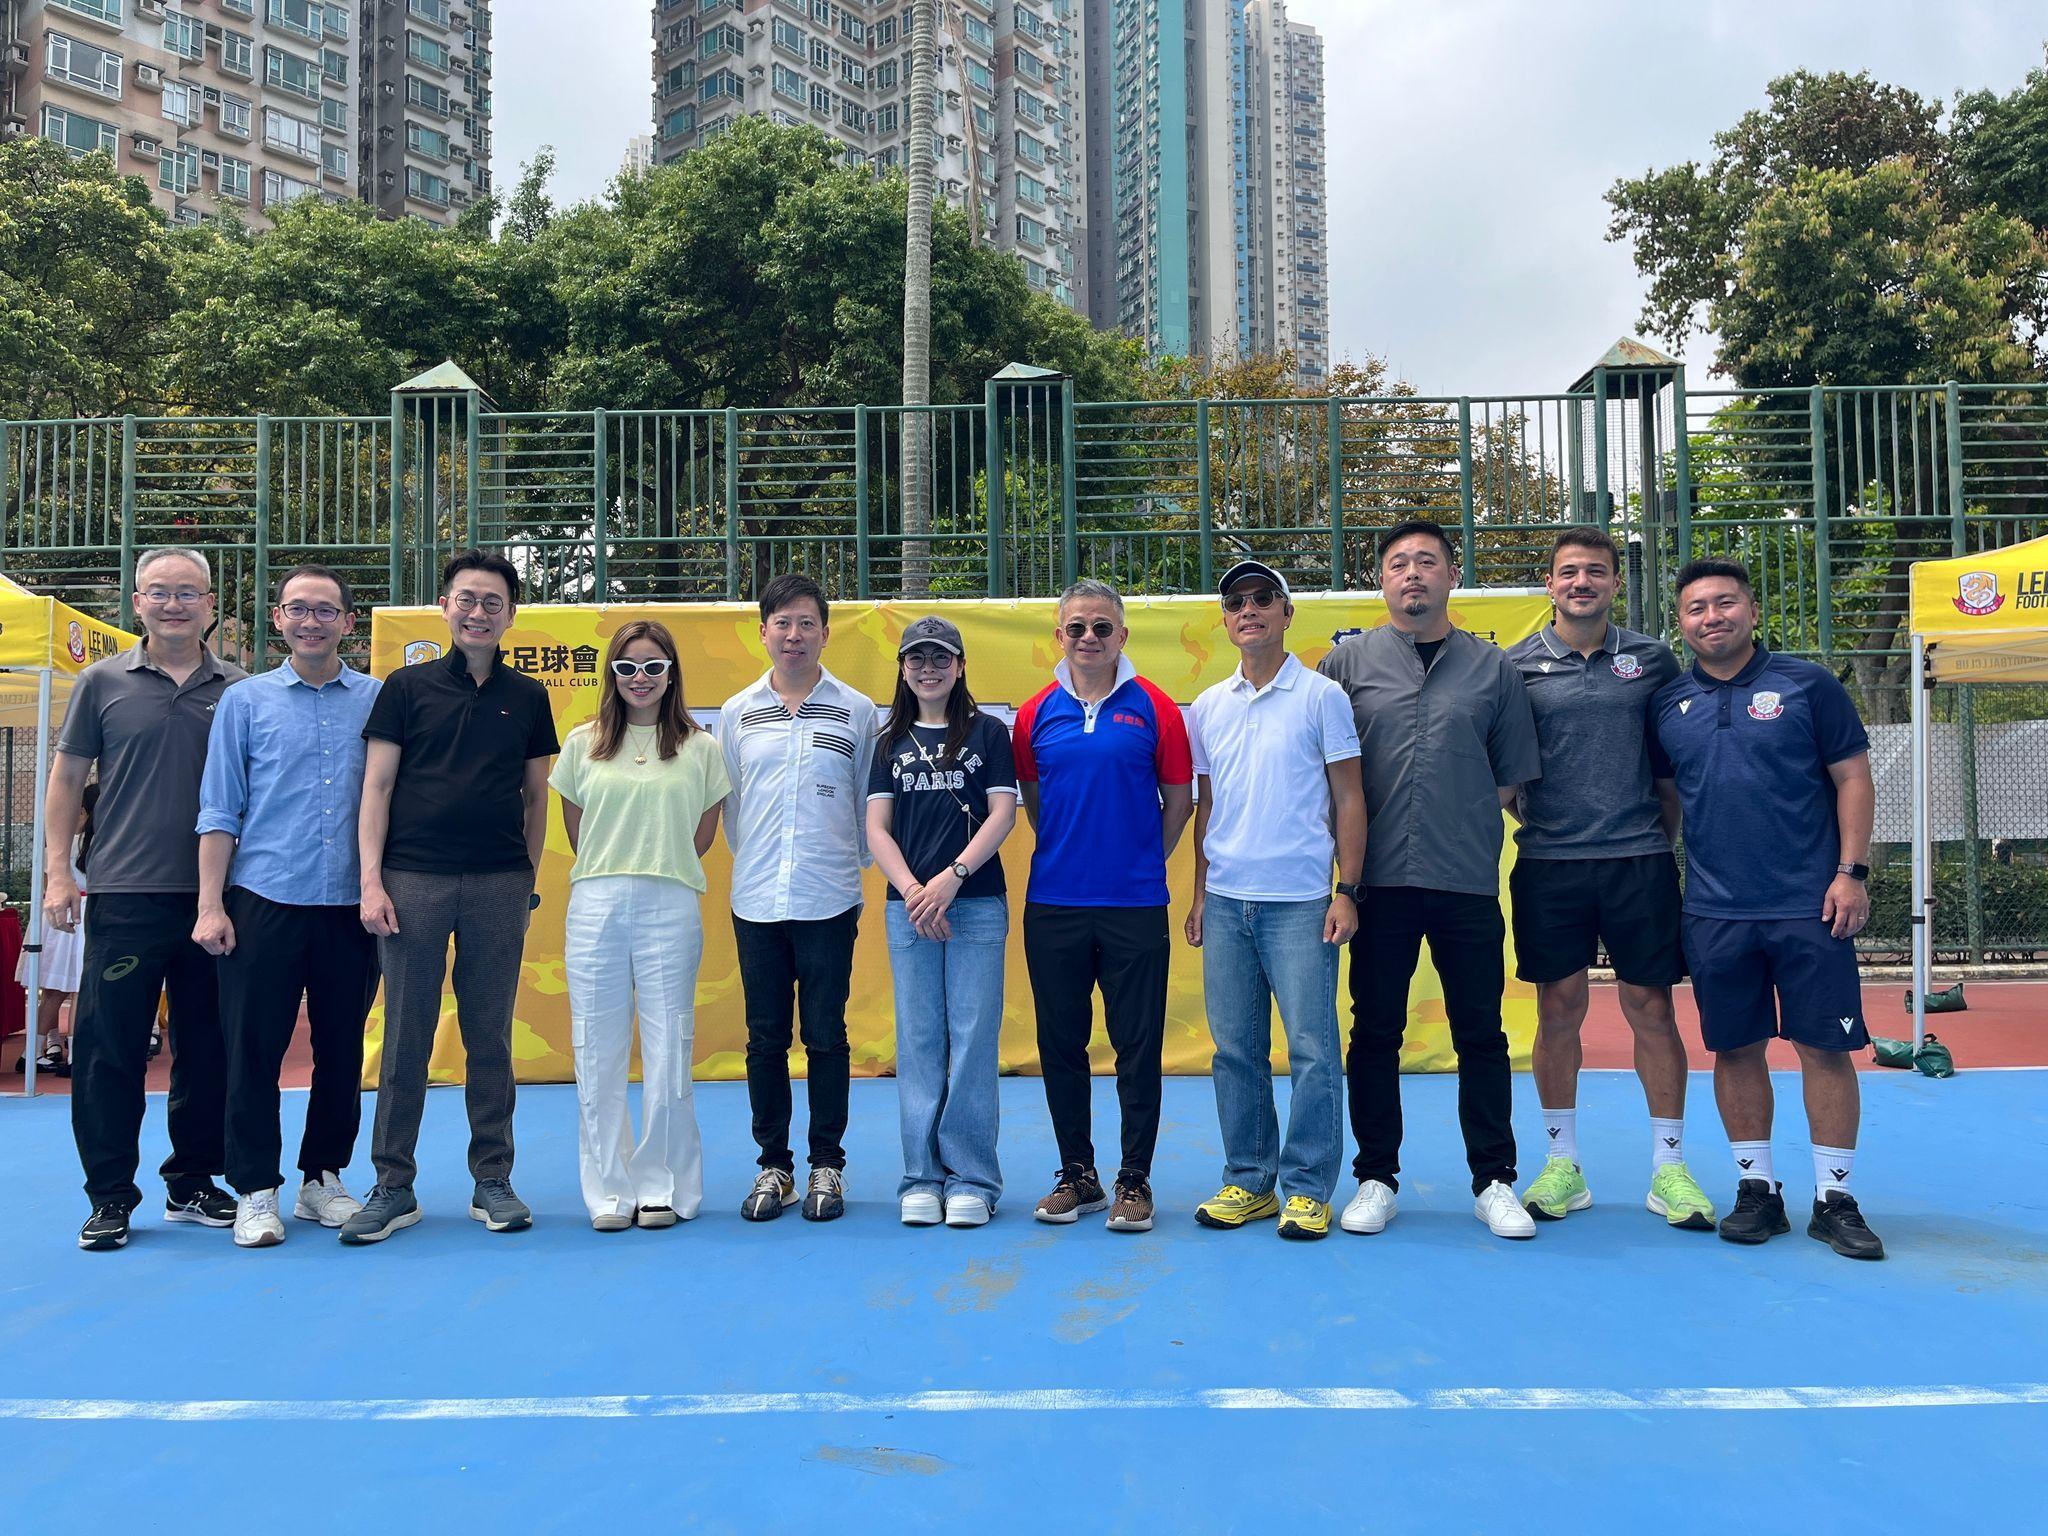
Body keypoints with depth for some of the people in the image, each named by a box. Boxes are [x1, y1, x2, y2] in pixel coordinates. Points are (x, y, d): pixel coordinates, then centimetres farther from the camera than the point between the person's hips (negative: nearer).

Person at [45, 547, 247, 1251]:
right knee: (108, 1048, 1)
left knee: (208, 1048, 8)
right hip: (125, 895, -1)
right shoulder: (103, 682, 5)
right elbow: (67, 777, 8)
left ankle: (193, 1182, 22)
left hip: (215, 897, 2)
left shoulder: (239, 689, 7)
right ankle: (110, 1197, 12)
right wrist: (57, 870, 0)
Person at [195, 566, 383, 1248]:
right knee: (254, 1049, 1)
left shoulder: (379, 700, 7)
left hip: (350, 904, 1)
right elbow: (220, 810, 4)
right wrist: (210, 904, -3)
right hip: (263, 902, -1)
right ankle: (255, 1192, 13)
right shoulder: (246, 700, 5)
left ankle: (323, 1178, 23)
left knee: (343, 1049, 8)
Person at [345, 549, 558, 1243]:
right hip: (415, 879, -1)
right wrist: (371, 881, -5)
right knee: (406, 1036, 3)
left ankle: (492, 1182, 15)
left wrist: (528, 880, 9)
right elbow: (377, 788, 3)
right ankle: (394, 1186, 13)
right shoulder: (407, 686, 5)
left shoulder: (527, 697, 11)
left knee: (490, 1036, 7)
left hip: (499, 885, 1)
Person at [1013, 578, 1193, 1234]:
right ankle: (1076, 1175, 23)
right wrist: (1068, 850, 11)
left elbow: (1179, 797, 6)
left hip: (1135, 906, -2)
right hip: (1052, 904, 3)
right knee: (1060, 1045, 9)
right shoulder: (1036, 713, 6)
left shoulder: (1154, 708, -1)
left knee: (1138, 1046, 3)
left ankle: (1134, 1180, 15)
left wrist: (1143, 860, 7)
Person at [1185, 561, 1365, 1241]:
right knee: (1235, 1049, 8)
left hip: (1300, 902, -4)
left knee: (1311, 1048, -2)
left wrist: (1347, 890, -6)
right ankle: (1248, 1181, 19)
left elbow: (1348, 799, 0)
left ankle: (1307, 1189, 9)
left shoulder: (1322, 696, 1)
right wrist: (1200, 894, 13)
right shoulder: (1208, 707, 12)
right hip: (1226, 902, 4)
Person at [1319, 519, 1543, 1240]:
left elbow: (1511, 779, 12)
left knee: (1481, 1035, 6)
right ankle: (1376, 1179, 18)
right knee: (1374, 1032, 6)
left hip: (1468, 882, 1)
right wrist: (1355, 840, 1)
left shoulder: (1494, 668, 9)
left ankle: (1494, 1181, 19)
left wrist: (1467, 823, 4)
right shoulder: (1348, 662, 6)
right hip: (1380, 882, 0)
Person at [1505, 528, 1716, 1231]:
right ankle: (1562, 1165, 17)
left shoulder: (1653, 660, 7)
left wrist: (1663, 836, 9)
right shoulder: (1516, 665, 4)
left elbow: (1674, 766, 13)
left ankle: (1669, 1168, 15)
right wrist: (1535, 820, 2)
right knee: (1559, 1010, 5)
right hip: (1548, 866, 0)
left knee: (1651, 1008, 3)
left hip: (1640, 862, 1)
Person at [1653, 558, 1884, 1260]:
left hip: (1810, 905, -2)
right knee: (1735, 1049, 8)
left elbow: (1853, 778, 1)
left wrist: (1851, 871, -6)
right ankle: (1757, 1189, 21)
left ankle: (1834, 1199, 14)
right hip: (1714, 912, 2)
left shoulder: (1807, 684, 0)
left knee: (1825, 1046, 2)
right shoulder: (1666, 703, 6)